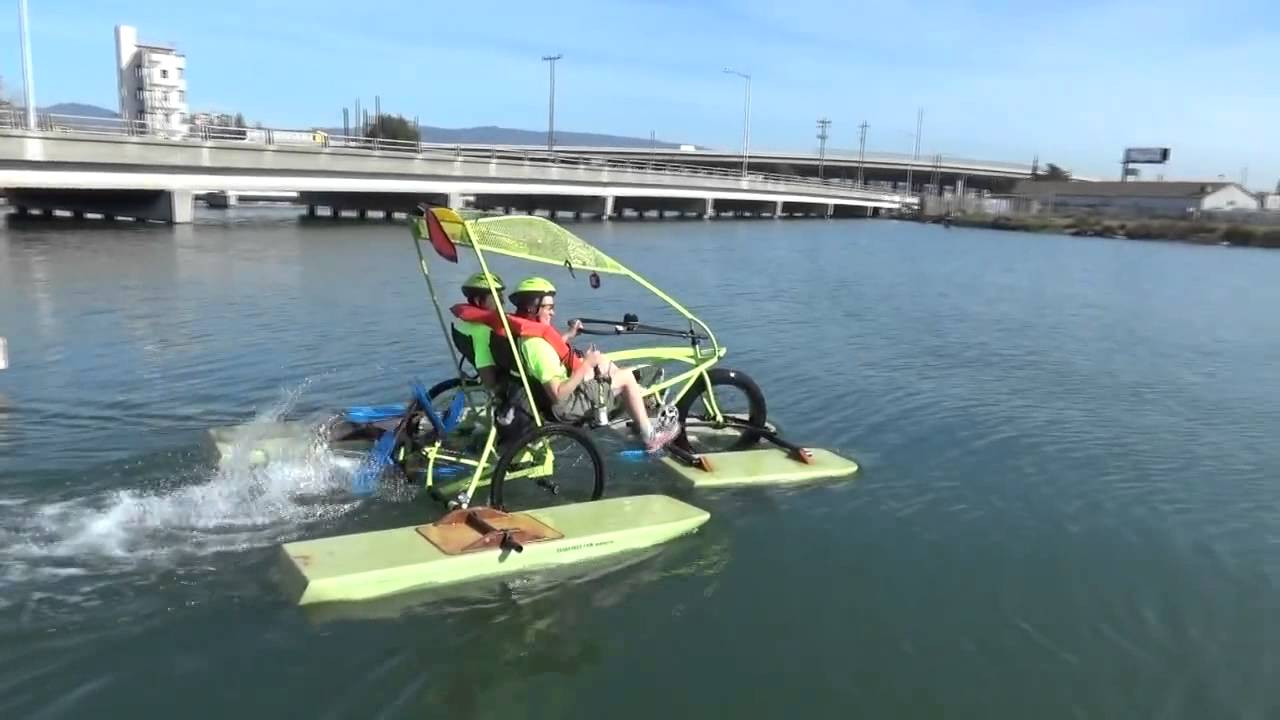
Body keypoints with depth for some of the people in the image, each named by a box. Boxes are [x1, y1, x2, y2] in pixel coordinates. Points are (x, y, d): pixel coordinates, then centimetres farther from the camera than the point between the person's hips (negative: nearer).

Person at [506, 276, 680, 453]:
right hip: (567, 406, -10)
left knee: (601, 360, 20)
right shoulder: (536, 345, -32)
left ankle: (643, 396, 32)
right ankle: (650, 436, 13)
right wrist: (586, 364, -27)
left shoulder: (523, 335, -1)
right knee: (626, 376, 1)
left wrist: (568, 335, 23)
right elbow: (558, 395, -33)